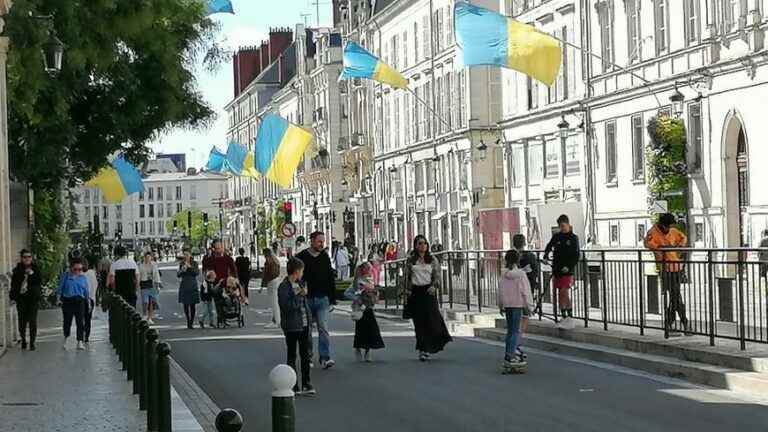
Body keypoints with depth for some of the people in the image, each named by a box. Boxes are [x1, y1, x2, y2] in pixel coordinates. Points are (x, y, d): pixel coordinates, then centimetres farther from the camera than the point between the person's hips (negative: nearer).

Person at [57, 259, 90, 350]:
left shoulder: (83, 277, 9)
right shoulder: (66, 276, 3)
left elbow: (86, 291, 13)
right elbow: (60, 288, 4)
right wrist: (58, 299, -4)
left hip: (79, 301, 1)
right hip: (67, 301, -1)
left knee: (80, 322, -5)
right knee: (67, 321, 6)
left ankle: (80, 342, -3)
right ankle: (66, 338, 28)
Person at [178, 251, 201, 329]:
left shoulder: (194, 263, 3)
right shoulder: (181, 264, 9)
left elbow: (197, 272, -10)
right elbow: (178, 275, 5)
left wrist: (190, 267, -20)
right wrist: (182, 270, -14)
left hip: (192, 286, -2)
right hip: (184, 286, 2)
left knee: (192, 305, -5)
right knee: (185, 305, 1)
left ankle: (191, 322, -1)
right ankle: (188, 322, 10)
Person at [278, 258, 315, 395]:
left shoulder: (299, 284, 11)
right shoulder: (284, 287, -13)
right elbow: (286, 306, -22)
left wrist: (309, 318, 13)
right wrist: (298, 295, -23)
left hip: (304, 325, 7)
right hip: (292, 326, -7)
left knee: (306, 355, 10)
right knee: (292, 356, 3)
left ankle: (306, 384, 17)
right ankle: (293, 387, 9)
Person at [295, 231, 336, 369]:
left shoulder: (325, 258, 8)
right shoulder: (301, 258, -3)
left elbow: (331, 279, 14)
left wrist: (332, 298, 11)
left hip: (322, 299, 1)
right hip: (306, 299, -1)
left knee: (323, 329, -7)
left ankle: (325, 358, -10)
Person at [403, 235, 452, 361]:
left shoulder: (432, 260, 8)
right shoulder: (410, 260, 7)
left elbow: (437, 276, 5)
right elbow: (407, 277, 7)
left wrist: (434, 286, -12)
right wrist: (407, 293, -1)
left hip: (428, 291, 0)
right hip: (416, 292, 0)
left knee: (431, 319, -9)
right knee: (419, 322, 1)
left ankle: (428, 348, -2)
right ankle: (422, 349, 6)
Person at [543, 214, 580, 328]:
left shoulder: (573, 238, -2)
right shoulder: (556, 236, 8)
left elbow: (576, 256, -5)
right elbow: (549, 246, 16)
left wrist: (569, 266, -16)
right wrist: (545, 256, -3)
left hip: (567, 270, -5)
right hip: (557, 268, 5)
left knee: (564, 292, -14)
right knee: (560, 294, 7)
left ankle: (570, 317, -9)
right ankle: (564, 318, 14)